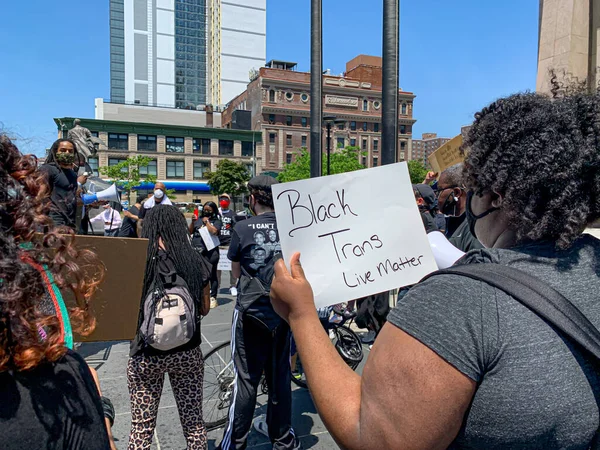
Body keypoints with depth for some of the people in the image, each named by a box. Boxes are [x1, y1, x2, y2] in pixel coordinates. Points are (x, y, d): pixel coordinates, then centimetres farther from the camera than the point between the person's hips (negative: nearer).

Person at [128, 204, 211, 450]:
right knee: (194, 423, 16)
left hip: (147, 354, -1)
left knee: (142, 429, 14)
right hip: (188, 353, 2)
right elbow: (205, 309, 4)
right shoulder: (196, 261, -6)